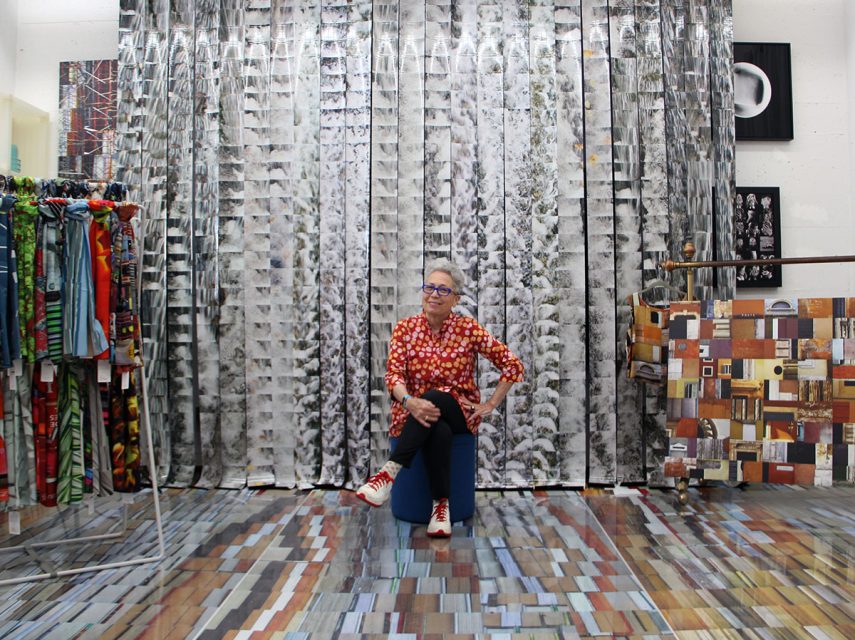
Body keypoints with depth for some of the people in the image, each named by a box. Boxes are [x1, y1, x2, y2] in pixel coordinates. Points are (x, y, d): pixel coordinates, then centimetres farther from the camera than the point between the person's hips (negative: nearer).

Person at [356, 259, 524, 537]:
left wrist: (490, 405, -6)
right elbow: (394, 373, -9)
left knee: (434, 397, -36)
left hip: (459, 412, 0)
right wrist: (410, 401, -30)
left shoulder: (468, 328, -4)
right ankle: (441, 504, -22)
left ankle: (390, 471, -33)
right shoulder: (405, 327, 0)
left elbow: (513, 365, -1)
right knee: (439, 431, -36)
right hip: (414, 412, 0)